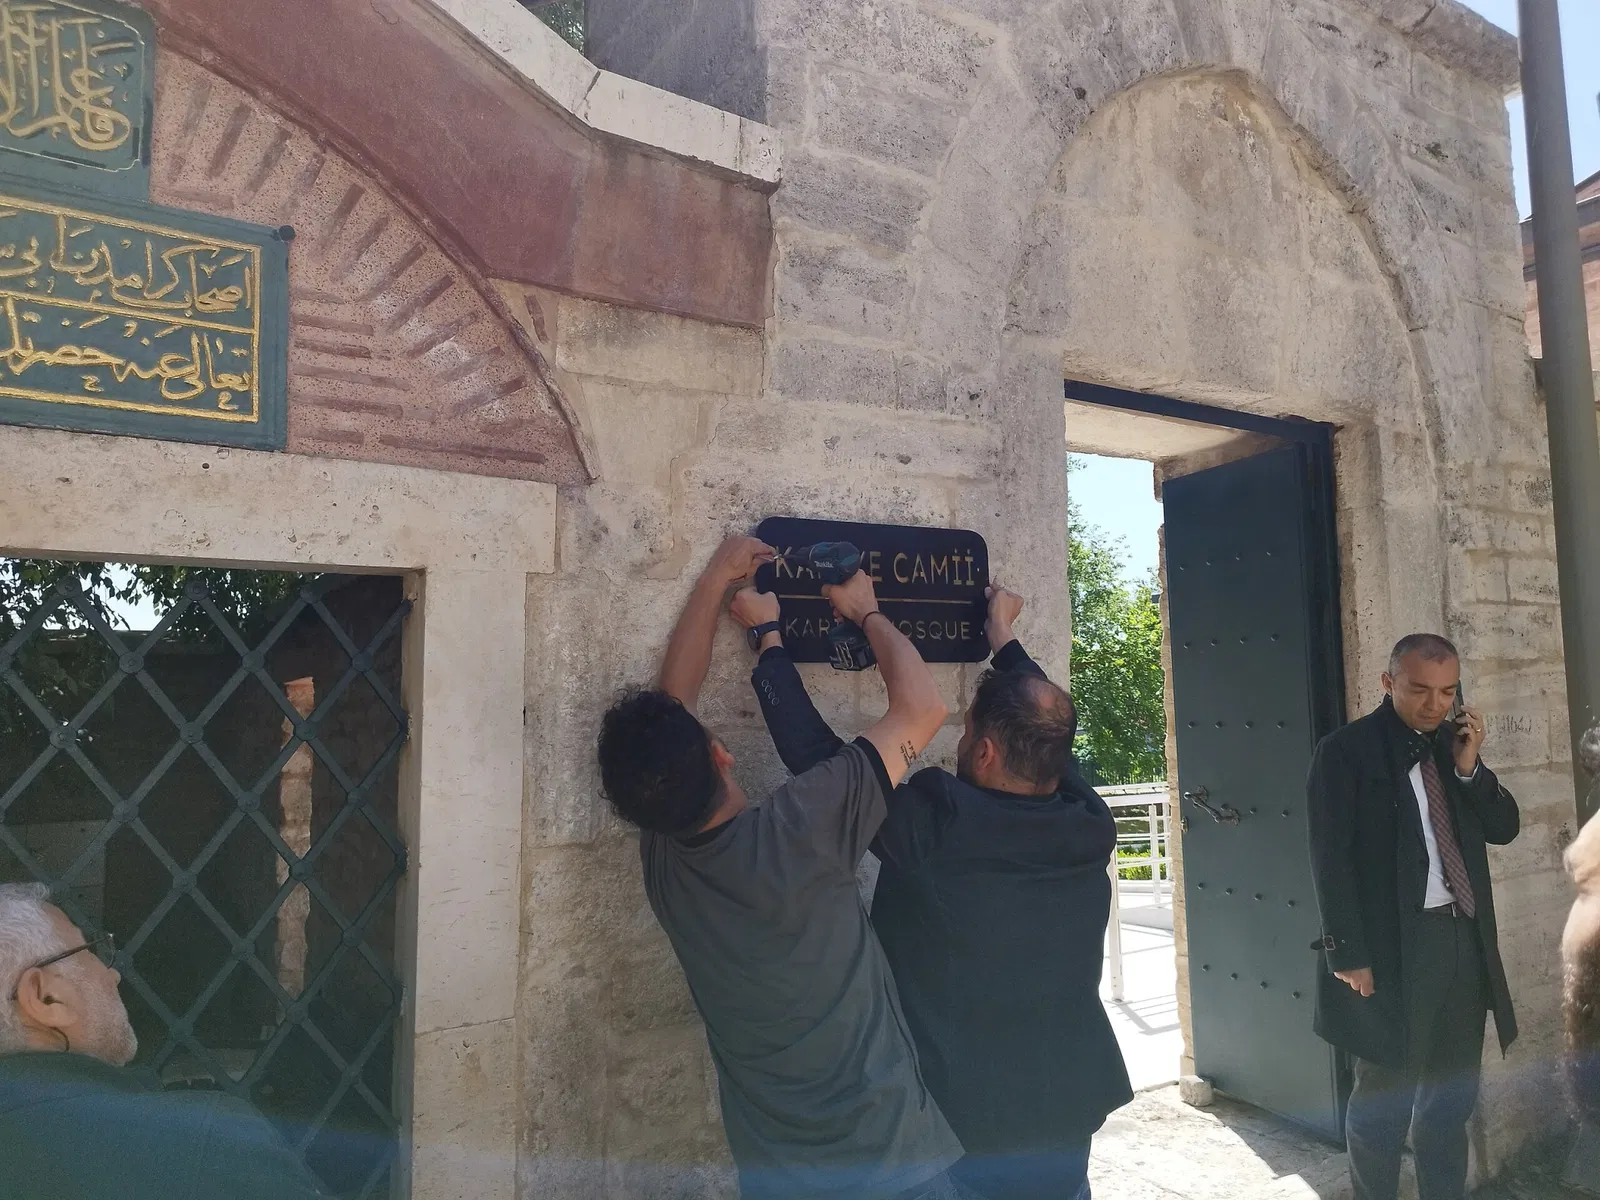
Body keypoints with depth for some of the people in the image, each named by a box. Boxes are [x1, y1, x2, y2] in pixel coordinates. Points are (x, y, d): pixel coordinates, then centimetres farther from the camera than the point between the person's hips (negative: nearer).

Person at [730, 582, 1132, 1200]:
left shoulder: (935, 826, -25)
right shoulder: (1090, 831, -11)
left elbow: (813, 749, -15)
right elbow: (1044, 734, 8)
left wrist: (767, 633, -2)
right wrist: (1001, 634, 22)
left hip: (952, 1136, -4)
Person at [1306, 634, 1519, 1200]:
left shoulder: (1453, 744, 9)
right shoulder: (1345, 750, -10)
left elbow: (1505, 828, 10)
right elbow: (1331, 860, -12)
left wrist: (1469, 767, -7)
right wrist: (1349, 953, -16)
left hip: (1464, 938, 6)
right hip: (1392, 946, -6)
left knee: (1452, 1096, 17)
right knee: (1383, 1100, 5)